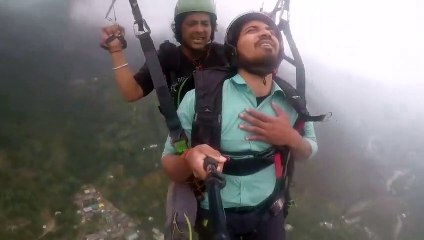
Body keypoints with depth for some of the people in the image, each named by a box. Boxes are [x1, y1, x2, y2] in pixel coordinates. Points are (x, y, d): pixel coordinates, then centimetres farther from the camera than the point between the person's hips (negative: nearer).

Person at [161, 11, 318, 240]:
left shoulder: (292, 100, -9)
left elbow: (310, 149, 7)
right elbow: (169, 164, -13)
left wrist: (291, 139, -17)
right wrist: (189, 159, -37)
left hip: (269, 214, 3)